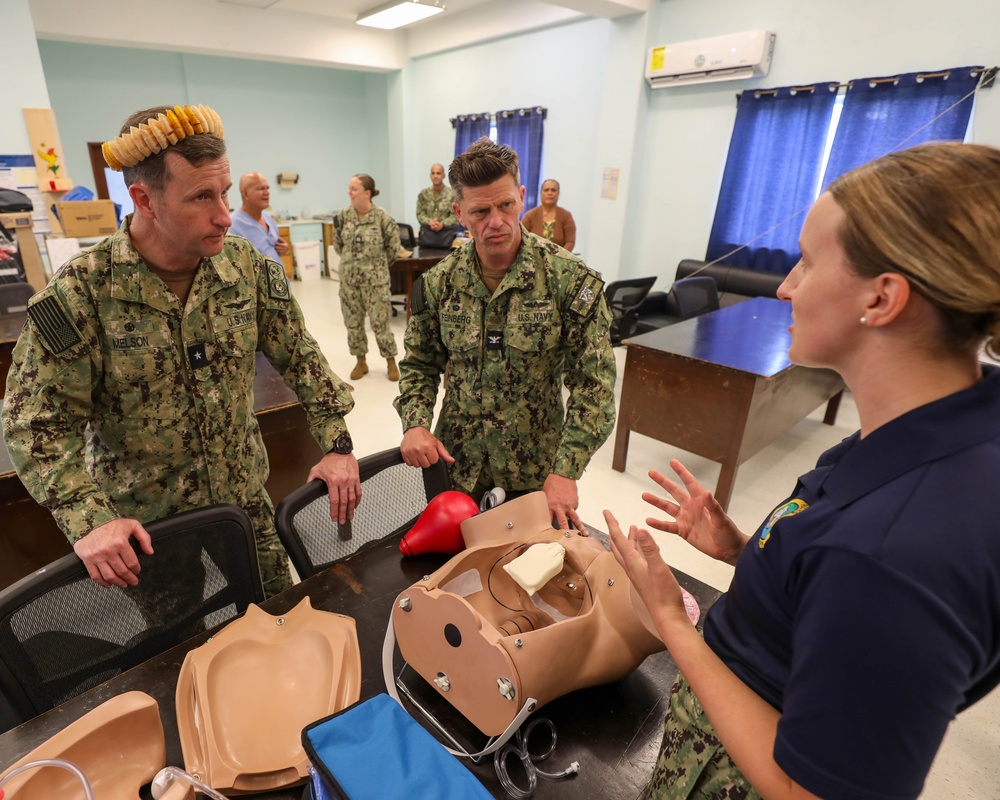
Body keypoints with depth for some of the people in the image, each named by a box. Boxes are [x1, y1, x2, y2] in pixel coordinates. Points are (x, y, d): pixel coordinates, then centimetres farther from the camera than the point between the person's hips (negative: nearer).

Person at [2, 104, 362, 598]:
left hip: (248, 503, 3)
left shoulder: (247, 267, -9)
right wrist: (89, 519, -25)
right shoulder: (78, 294, -18)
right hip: (144, 525, -2)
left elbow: (300, 356, -3)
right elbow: (40, 422, -14)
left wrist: (336, 444, -10)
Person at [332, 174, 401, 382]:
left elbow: (393, 247, -2)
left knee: (380, 322, -1)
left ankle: (391, 362, 17)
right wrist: (350, 259, 13)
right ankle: (361, 362, 25)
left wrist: (378, 264, 5)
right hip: (349, 278, 5)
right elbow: (338, 243, 15)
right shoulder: (343, 215, 0)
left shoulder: (382, 217, -12)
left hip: (375, 279, -4)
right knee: (353, 321, 10)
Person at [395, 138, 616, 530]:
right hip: (456, 464, 3)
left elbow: (594, 384, -15)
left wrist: (565, 471, -21)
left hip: (536, 469, -2)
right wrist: (415, 423, -13)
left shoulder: (570, 278, -16)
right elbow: (419, 365, 5)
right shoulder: (439, 282, -5)